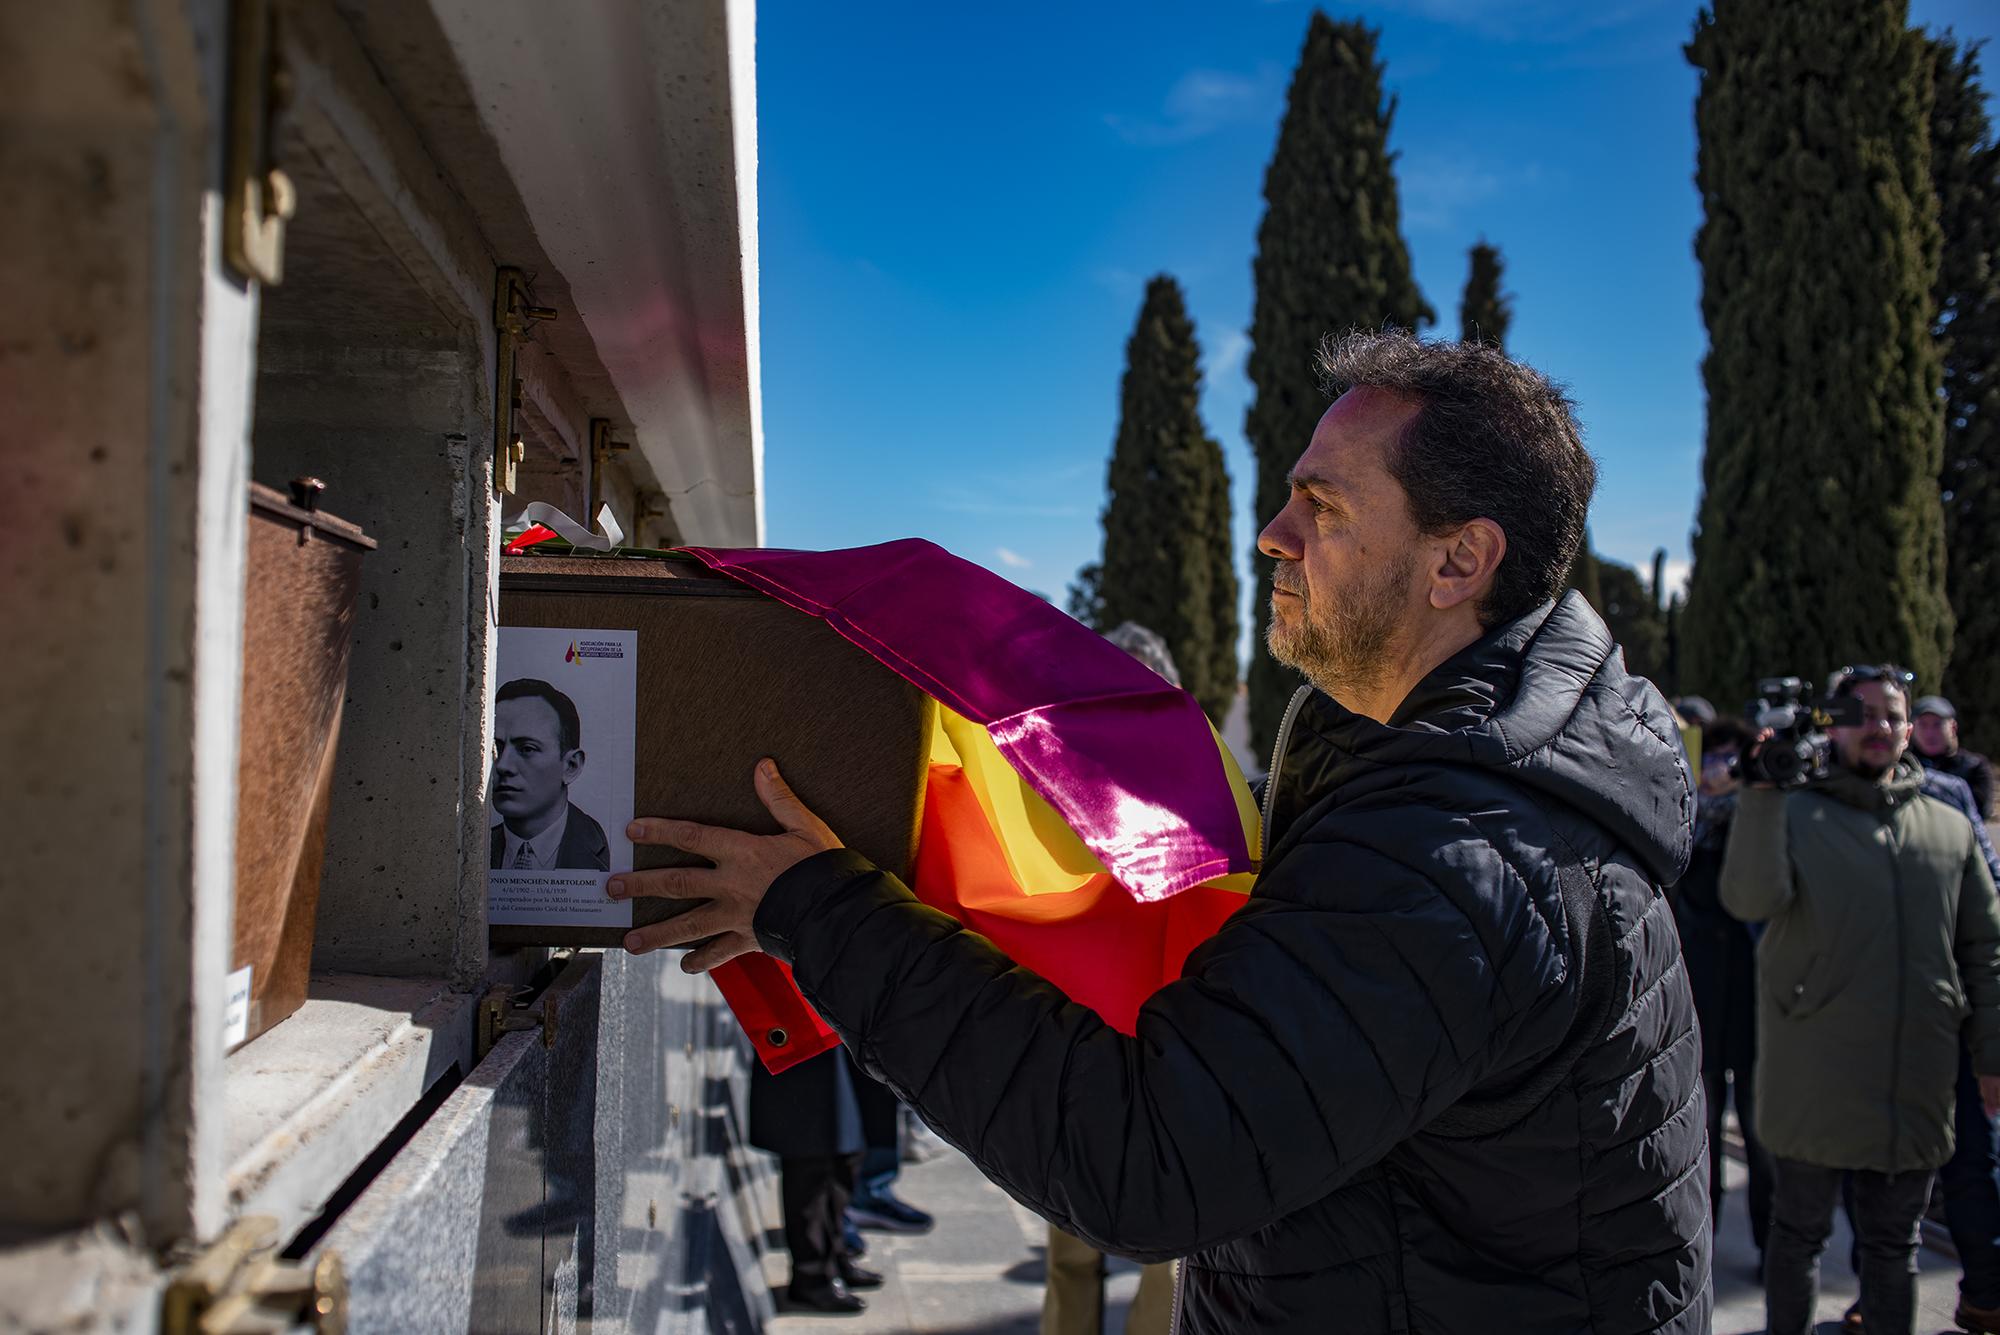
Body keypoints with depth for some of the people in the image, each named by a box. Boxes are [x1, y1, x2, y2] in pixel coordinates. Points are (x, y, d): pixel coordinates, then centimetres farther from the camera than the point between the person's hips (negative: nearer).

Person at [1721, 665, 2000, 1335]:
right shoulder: (1793, 813, -3)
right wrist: (1761, 791, -27)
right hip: (1814, 1079, -3)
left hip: (1916, 1080, 3)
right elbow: (1750, 899, -21)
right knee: (1801, 1230, 10)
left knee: (1893, 1240, 16)